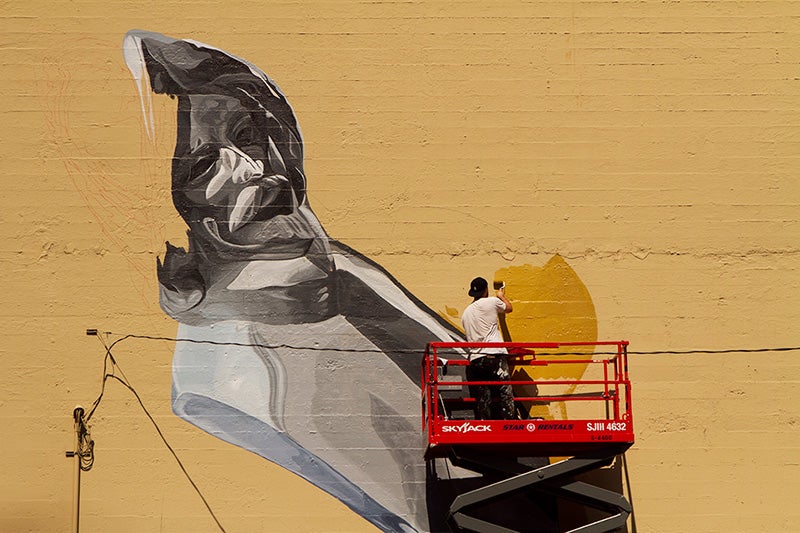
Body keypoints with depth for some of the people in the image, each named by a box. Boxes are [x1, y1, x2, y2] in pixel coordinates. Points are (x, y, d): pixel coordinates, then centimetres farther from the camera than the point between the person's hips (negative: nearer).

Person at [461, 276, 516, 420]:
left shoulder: (466, 313, 18)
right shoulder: (492, 302, 2)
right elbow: (509, 308, 21)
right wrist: (502, 296, 40)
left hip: (475, 359, 5)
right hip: (495, 356, -5)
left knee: (482, 399, 5)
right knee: (505, 395, -4)